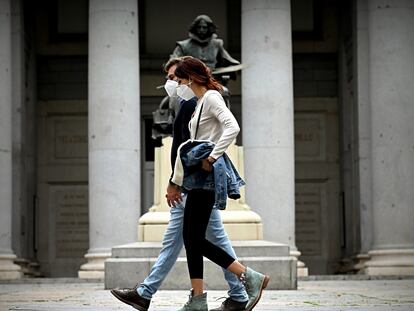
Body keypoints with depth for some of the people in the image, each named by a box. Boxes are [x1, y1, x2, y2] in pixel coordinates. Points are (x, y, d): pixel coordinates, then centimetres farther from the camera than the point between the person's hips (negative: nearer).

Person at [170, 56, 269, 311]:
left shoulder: (211, 97, -9)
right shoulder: (201, 102, 21)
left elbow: (232, 128, -25)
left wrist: (213, 157, -23)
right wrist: (176, 181, 26)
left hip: (207, 176, -10)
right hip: (199, 177, 10)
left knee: (196, 239, -11)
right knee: (191, 237, 7)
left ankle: (251, 277, -9)